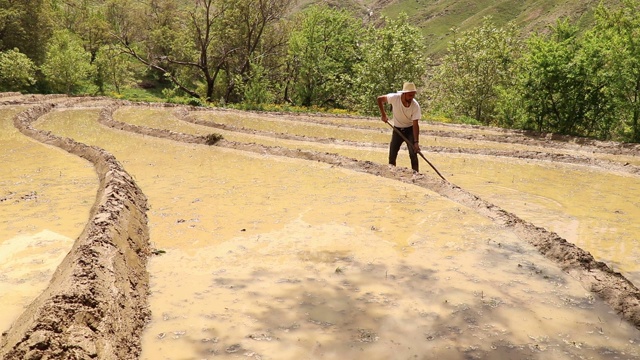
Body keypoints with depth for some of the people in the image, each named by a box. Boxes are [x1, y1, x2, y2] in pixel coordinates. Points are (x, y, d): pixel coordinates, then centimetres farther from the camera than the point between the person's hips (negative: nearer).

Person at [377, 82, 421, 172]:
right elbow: (380, 99, -4)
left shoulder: (415, 105, -24)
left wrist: (416, 142, -30)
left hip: (410, 130, -2)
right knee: (392, 155, 1)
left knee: (413, 154, -14)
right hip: (397, 129, 2)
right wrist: (383, 115, -7)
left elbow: (415, 125, -23)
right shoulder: (394, 98, -22)